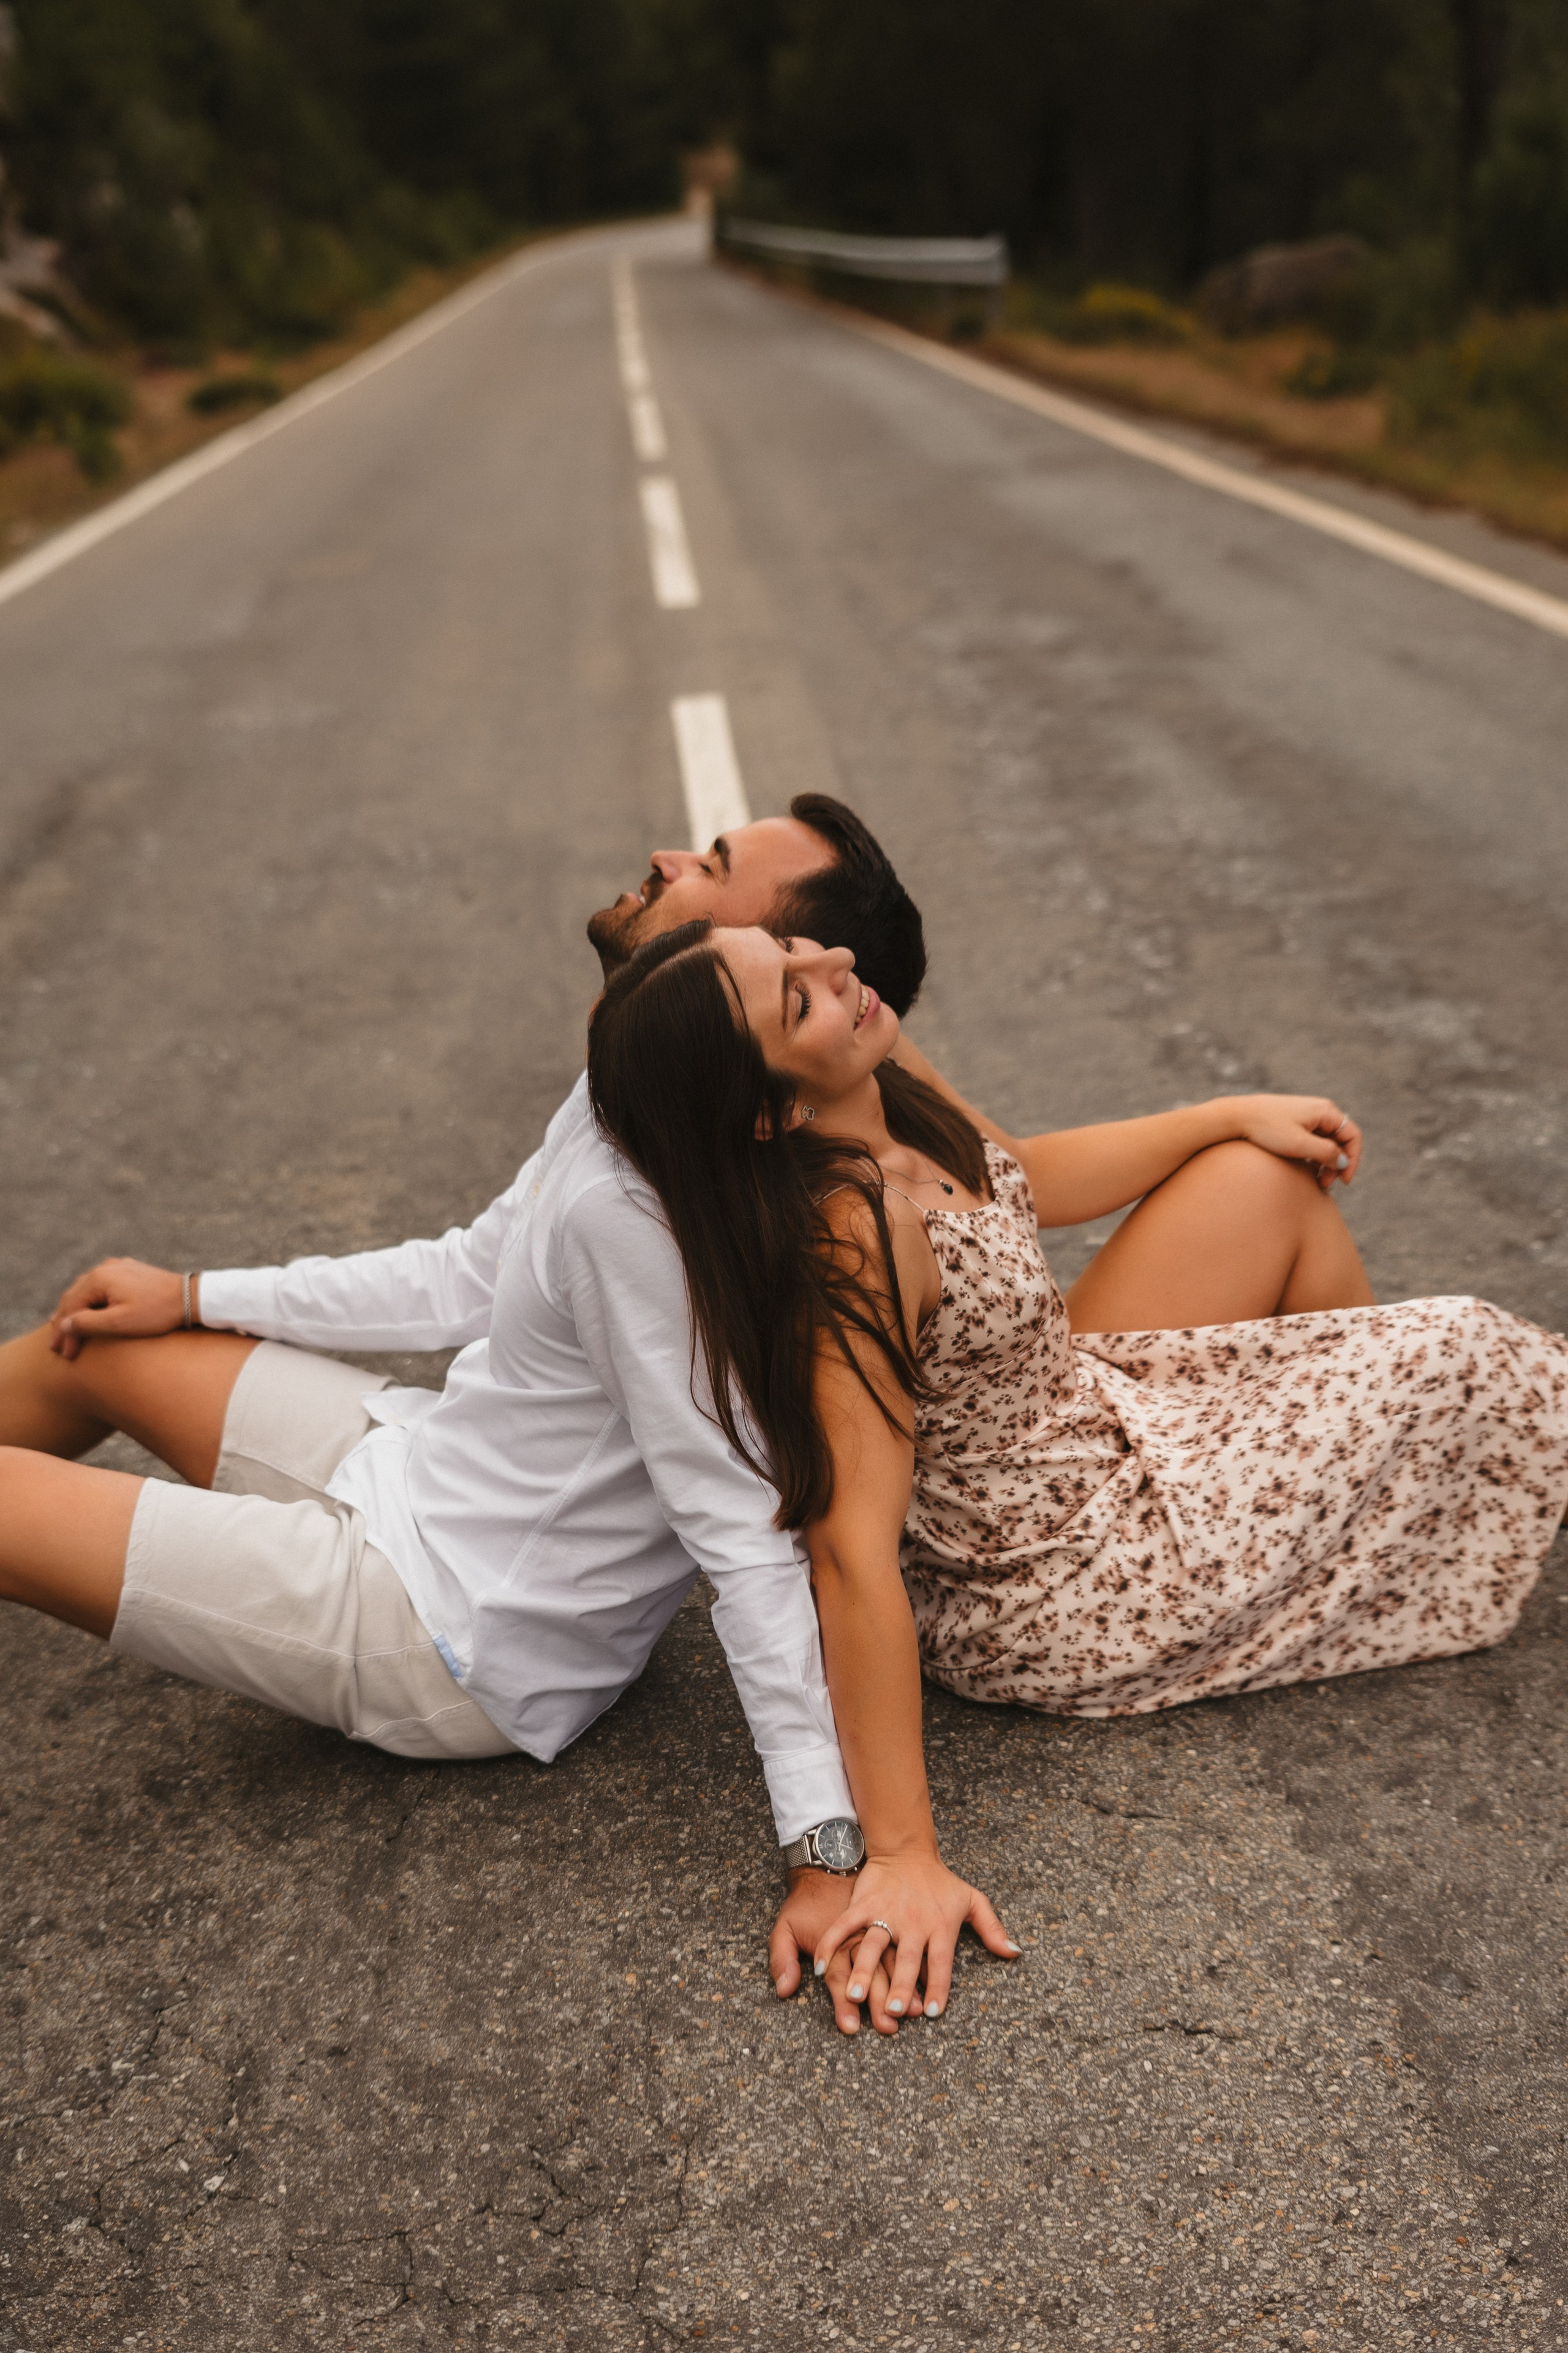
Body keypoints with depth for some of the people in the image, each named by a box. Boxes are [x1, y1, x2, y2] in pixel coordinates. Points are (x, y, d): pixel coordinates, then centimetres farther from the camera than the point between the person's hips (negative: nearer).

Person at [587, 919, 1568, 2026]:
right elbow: (855, 1559, -36)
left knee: (1271, 1180, 14)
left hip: (1069, 1406, 8)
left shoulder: (878, 1102, -10)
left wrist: (1234, 1115, 14)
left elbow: (1022, 1181, 10)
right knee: (1452, 1358, 1)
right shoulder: (847, 1241, -36)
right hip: (1062, 1591, -8)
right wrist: (903, 1859, -34)